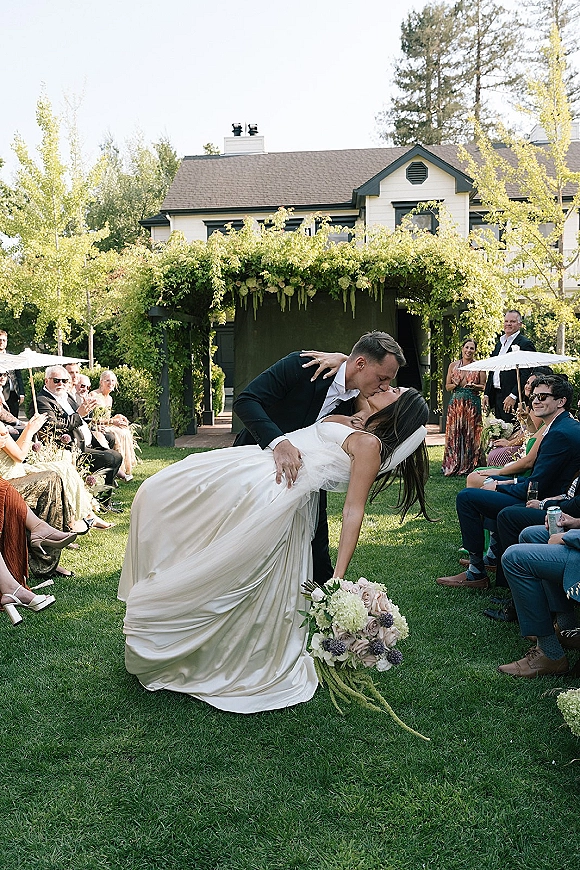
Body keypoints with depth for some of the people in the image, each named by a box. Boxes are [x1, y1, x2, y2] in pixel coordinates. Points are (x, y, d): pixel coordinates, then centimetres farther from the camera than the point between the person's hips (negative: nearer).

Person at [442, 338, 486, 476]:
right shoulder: (453, 365, 10)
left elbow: (484, 386, 6)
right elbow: (447, 386, 11)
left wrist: (474, 386, -14)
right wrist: (456, 384, -9)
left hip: (473, 404, -1)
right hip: (456, 402, 2)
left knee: (471, 433, -3)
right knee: (454, 433, -2)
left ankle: (469, 466, 3)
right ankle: (453, 466, 5)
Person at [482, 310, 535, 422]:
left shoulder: (525, 344, -7)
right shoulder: (499, 343, 19)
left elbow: (526, 375, -15)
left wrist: (513, 396, -20)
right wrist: (486, 394, 14)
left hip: (512, 399, -8)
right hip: (496, 396, 8)